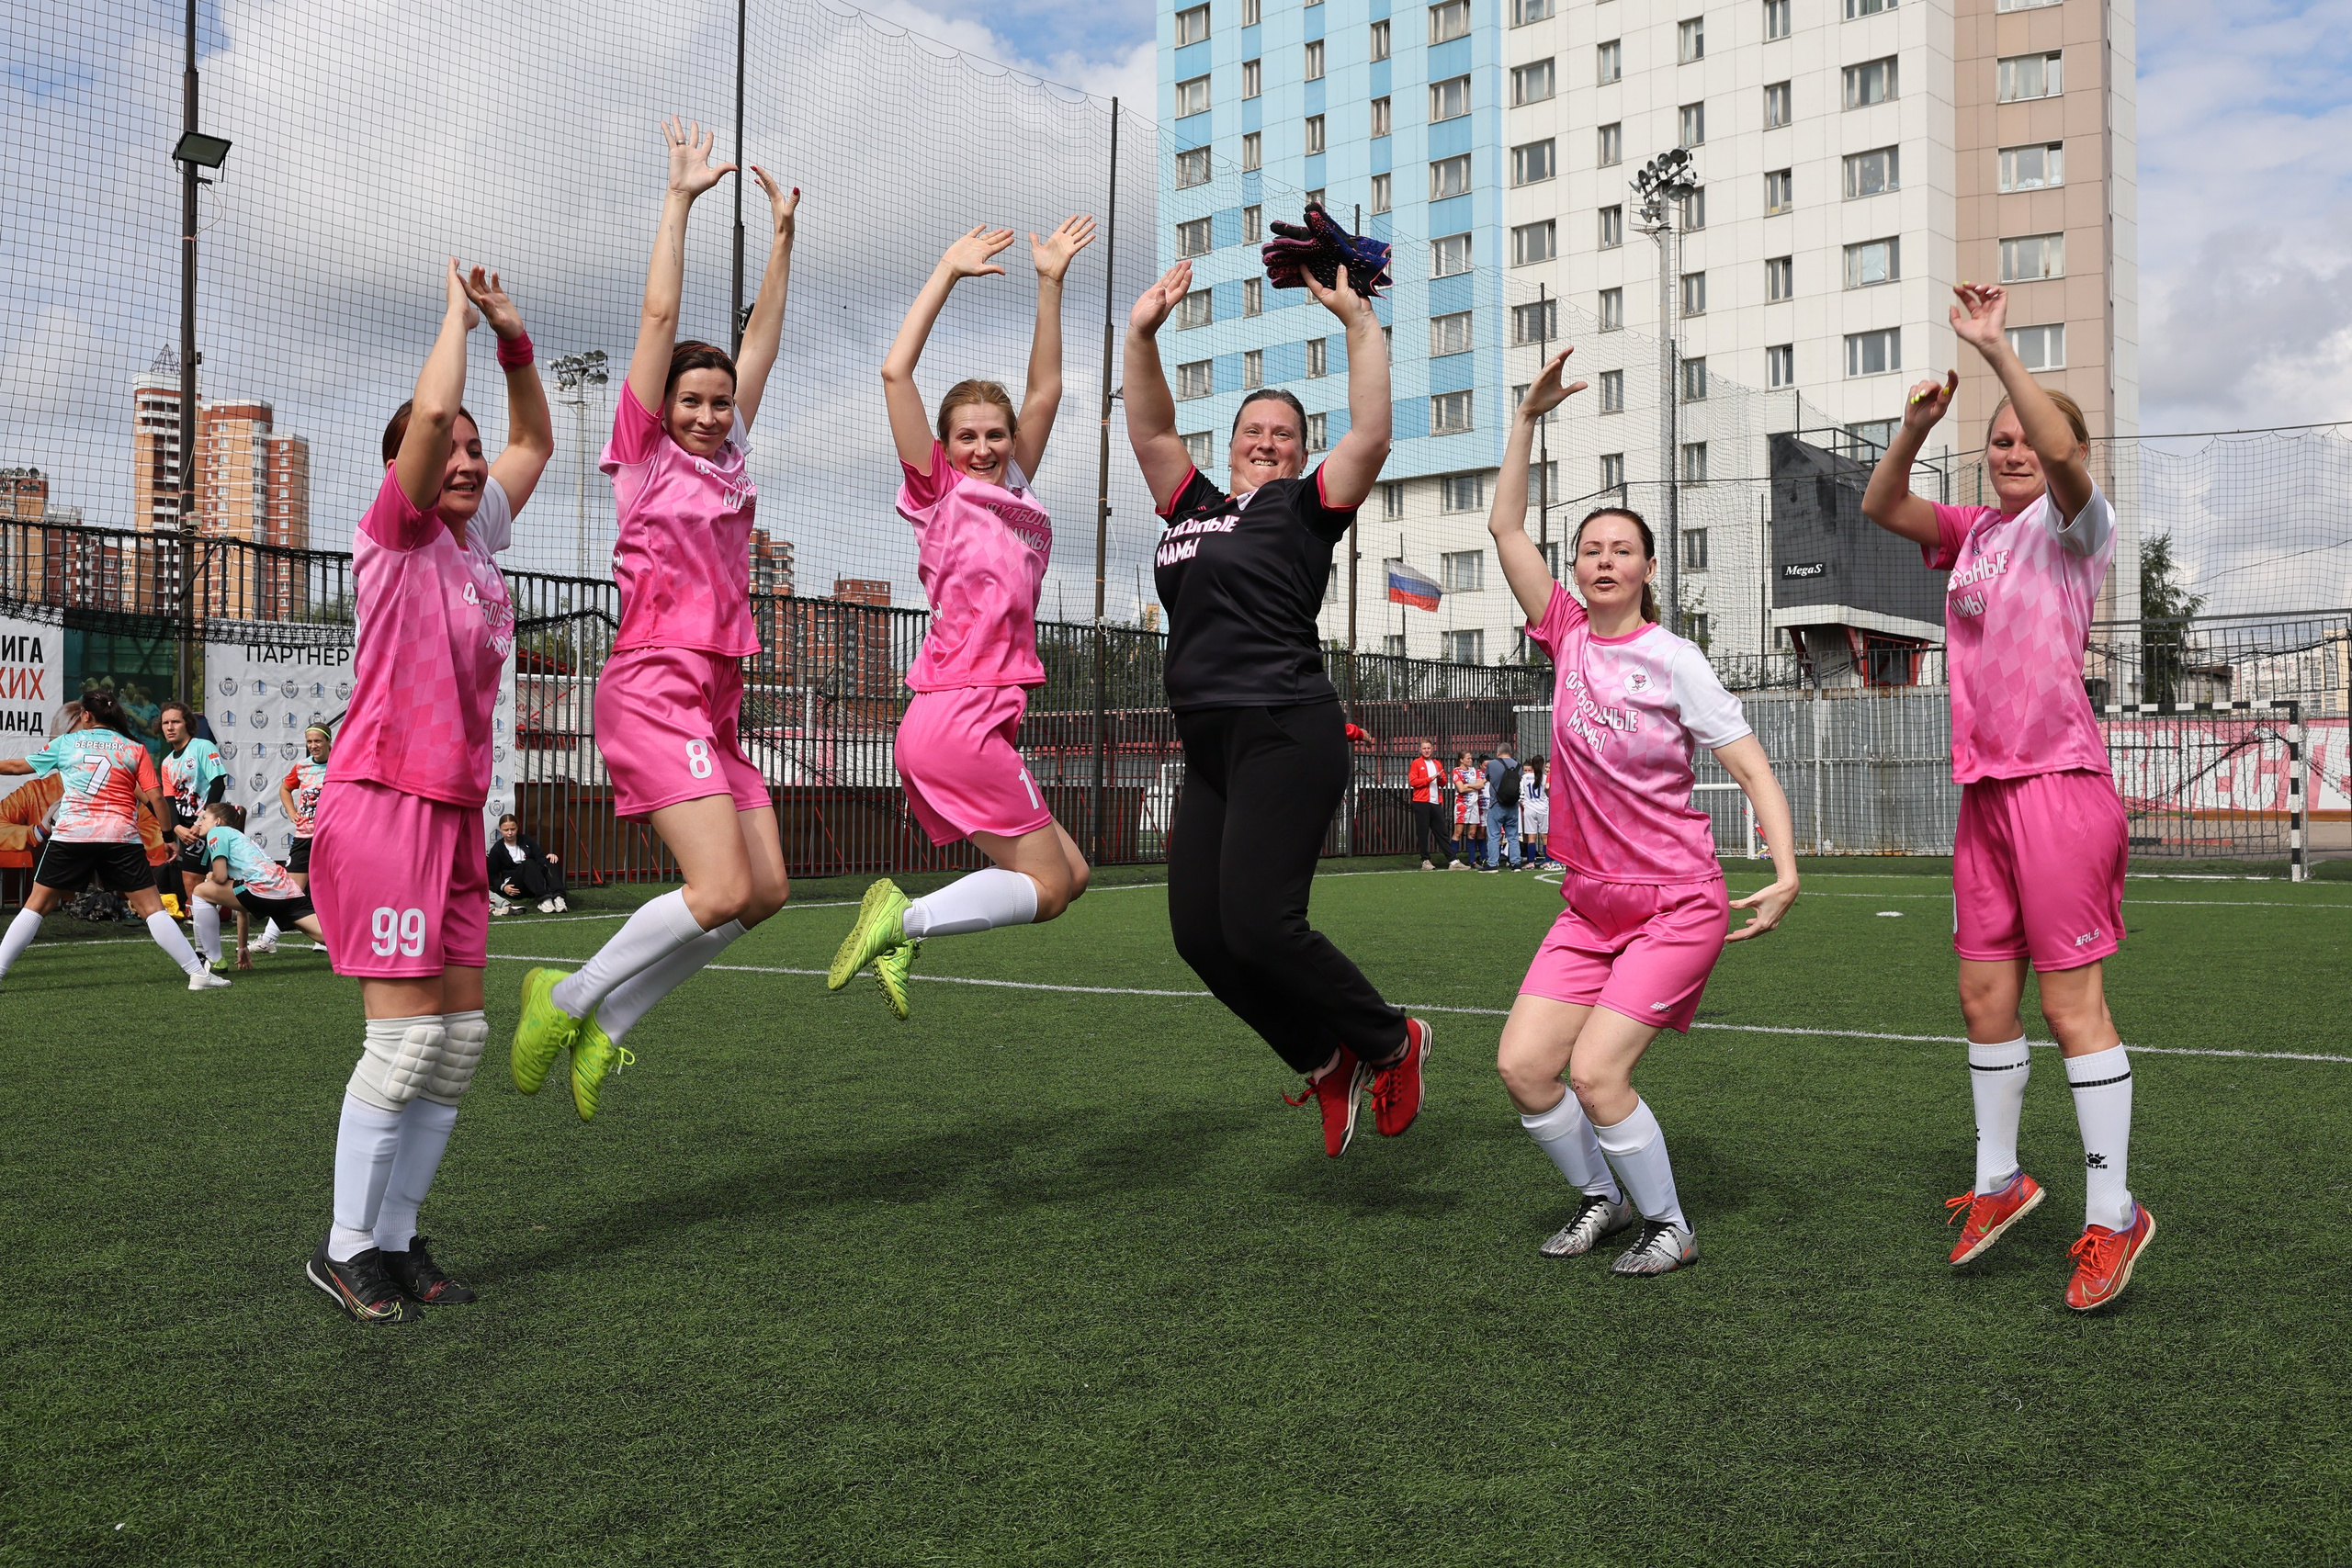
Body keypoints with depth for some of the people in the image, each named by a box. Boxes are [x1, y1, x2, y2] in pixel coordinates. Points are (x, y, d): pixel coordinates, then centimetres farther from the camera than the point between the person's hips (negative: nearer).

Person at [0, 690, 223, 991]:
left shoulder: (66, 742, 12)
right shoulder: (135, 749, 10)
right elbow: (156, 798, 3)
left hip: (71, 834, 0)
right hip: (121, 836, 0)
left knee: (35, 906, 12)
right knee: (151, 908, 2)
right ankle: (197, 972, -2)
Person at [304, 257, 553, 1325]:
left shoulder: (477, 538, 15)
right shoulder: (396, 535, -3)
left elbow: (534, 438, 28)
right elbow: (429, 410, -19)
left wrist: (510, 333, 17)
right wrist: (458, 311, -4)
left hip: (455, 812, 8)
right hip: (381, 805, -8)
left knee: (459, 1037, 7)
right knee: (405, 1038, -8)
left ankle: (396, 1237, 17)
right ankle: (346, 1248, 5)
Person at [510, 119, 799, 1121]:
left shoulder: (729, 458, 17)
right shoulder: (644, 451, 1)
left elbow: (760, 342, 23)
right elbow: (660, 314, -1)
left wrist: (782, 237, 25)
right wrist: (679, 197, 3)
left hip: (714, 698, 8)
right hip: (653, 687, -8)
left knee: (766, 892, 3)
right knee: (723, 891, -18)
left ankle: (606, 1023, 10)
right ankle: (567, 999, 0)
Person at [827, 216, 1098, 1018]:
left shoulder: (1017, 498, 17)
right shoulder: (941, 493, 1)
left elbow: (1044, 391, 18)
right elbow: (896, 374, -5)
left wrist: (1050, 282, 15)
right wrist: (948, 273, -2)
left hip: (979, 723, 8)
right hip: (958, 719, -8)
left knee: (1069, 874, 8)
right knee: (1051, 884, -6)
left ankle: (900, 929, 3)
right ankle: (906, 918, -4)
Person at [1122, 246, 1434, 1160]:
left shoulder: (1306, 506, 4)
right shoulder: (1195, 506, 20)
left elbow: (1371, 436, -9)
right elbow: (1151, 430, 20)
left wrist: (1358, 322, -10)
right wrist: (1142, 334, 11)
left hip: (1286, 735, -7)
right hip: (1209, 746, 7)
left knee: (1258, 925, -16)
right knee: (1199, 932, 2)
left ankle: (1392, 1043, 6)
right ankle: (1327, 1063, 17)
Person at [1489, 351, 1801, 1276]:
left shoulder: (1673, 660, -9)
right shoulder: (1567, 635, 3)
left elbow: (1752, 767, -10)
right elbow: (1505, 526, 2)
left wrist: (1786, 873, -23)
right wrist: (1530, 417, -3)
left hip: (1678, 905, -5)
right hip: (1589, 905, 5)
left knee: (1595, 1074, -15)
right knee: (1522, 1067, -5)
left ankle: (1669, 1225, 9)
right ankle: (1601, 1196, 21)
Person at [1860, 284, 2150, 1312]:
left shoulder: (2071, 523, -3)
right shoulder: (1977, 532, 15)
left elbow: (2063, 450, -23)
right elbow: (1880, 506, 13)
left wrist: (1996, 347, -23)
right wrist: (1916, 426, -2)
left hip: (2058, 784, -7)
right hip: (1984, 792, 7)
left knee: (2072, 1003, -5)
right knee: (1984, 997, 11)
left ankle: (2113, 1215, 4)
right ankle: (1999, 1181, 26)